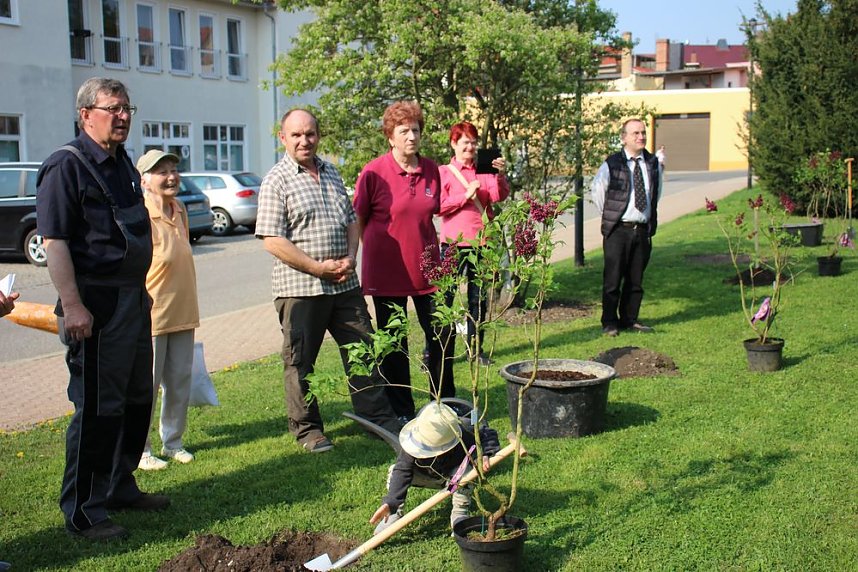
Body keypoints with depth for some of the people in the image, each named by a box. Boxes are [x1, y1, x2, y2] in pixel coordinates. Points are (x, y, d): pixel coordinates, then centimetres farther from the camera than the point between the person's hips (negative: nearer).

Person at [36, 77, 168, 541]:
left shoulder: (124, 164, 15)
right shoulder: (66, 165, -12)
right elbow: (54, 241, -18)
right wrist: (72, 306, -24)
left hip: (135, 298, 9)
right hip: (96, 303, -9)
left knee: (137, 399, 17)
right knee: (96, 408, -4)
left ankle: (119, 486, 32)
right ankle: (82, 512, 8)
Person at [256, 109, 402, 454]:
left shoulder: (331, 173, 13)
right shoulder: (276, 181, -7)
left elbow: (351, 220, 18)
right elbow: (272, 241, -14)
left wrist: (350, 258, -1)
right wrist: (318, 268, -16)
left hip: (344, 284, 6)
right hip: (300, 288, -5)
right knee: (300, 362, 5)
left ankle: (379, 417, 22)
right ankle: (307, 428, 20)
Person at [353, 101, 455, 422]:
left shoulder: (431, 170, 3)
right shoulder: (373, 172, -10)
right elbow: (358, 220, -1)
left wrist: (431, 249, 13)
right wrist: (376, 254, -1)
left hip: (427, 268, 4)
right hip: (387, 271, -4)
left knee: (442, 336, 9)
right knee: (394, 344, 6)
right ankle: (402, 412, 19)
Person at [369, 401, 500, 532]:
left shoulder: (463, 435, -38)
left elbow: (489, 434, -22)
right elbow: (402, 471, -37)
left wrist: (485, 455, -42)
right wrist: (389, 503, -47)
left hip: (452, 476, -1)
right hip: (426, 476, 1)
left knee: (463, 471, -37)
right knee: (394, 471, -26)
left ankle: (459, 513, -15)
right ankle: (394, 513, -5)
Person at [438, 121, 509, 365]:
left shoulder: (483, 172, 11)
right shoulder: (444, 172, 2)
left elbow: (499, 195, -4)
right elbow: (439, 206, -7)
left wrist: (501, 176, -21)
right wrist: (466, 195, -14)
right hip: (454, 244, -4)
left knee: (478, 299, 10)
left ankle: (475, 349, 20)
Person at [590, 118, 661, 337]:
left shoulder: (653, 163, 7)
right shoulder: (612, 164, -7)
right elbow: (597, 189, 6)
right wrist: (609, 216, 8)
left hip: (643, 229, 5)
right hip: (617, 230, -4)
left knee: (636, 279, 10)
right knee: (613, 278, -2)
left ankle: (629, 320, 21)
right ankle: (609, 323, 7)